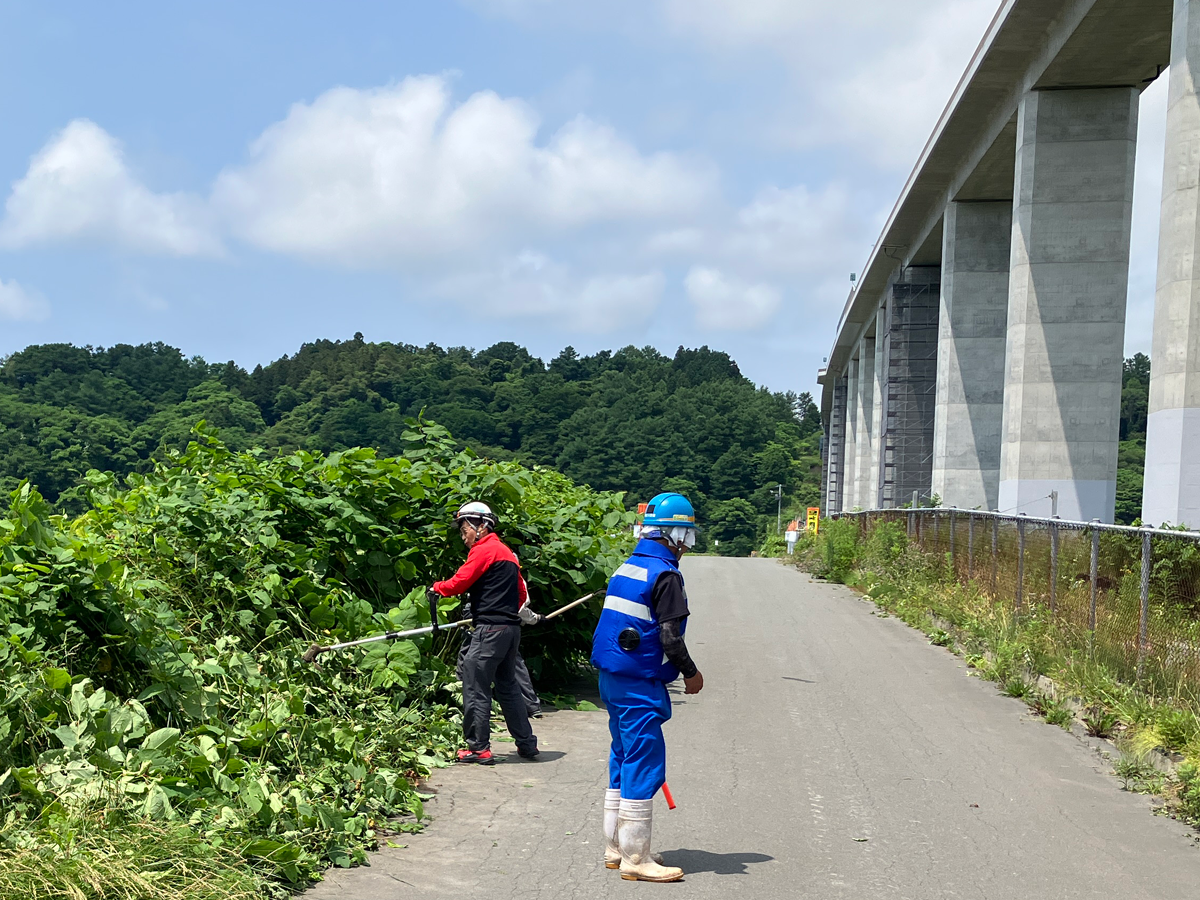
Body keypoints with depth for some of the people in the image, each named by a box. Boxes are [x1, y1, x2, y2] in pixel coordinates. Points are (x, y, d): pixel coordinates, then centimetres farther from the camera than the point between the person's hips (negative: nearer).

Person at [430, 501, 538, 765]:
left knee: (476, 688, -3)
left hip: (491, 629, -9)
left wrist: (436, 587, 6)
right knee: (508, 686, 16)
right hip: (511, 627, 9)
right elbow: (521, 594, 22)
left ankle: (479, 748, -1)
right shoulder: (507, 552, 20)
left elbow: (458, 584, -12)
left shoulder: (483, 550, -8)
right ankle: (527, 744, 19)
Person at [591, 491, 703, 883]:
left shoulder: (627, 568, 12)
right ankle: (635, 858, 3)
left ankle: (615, 848, 24)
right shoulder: (665, 575, -14)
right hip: (638, 687, -9)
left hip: (612, 679, 9)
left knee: (624, 762, 17)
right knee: (643, 767, -2)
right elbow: (670, 637, -18)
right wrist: (691, 673, -4)